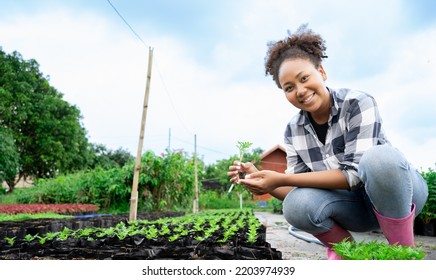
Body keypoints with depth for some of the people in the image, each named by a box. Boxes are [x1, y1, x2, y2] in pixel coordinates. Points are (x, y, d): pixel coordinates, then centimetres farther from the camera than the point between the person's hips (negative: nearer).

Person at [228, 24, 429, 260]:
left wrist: (281, 179, -33)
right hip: (355, 203, 3)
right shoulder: (293, 131, -7)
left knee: (379, 157, -37)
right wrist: (262, 180, -27)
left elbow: (355, 174, -29)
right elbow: (297, 189, -7)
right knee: (297, 205, -29)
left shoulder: (358, 103, -20)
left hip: (399, 190, -3)